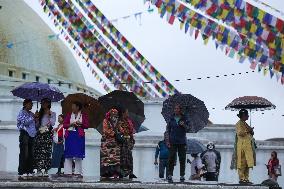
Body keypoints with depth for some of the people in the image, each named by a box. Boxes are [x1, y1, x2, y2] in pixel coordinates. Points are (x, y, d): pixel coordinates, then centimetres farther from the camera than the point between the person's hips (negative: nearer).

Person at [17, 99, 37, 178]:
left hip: (31, 135, 7)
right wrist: (32, 117, -13)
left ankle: (29, 171, 9)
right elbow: (24, 122, -15)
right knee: (24, 154, -9)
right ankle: (21, 172, -8)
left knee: (30, 154, 5)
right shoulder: (22, 113, -2)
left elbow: (35, 124, 22)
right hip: (24, 134, -7)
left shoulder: (31, 113, 17)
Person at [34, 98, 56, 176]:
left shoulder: (52, 113, 10)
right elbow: (37, 124, 14)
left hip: (48, 134, -3)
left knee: (47, 152, -9)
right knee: (39, 151, -7)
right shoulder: (40, 113, 19)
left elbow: (52, 123, -3)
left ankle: (46, 170, -7)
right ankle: (39, 169, -9)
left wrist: (49, 115, -7)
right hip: (40, 133, 3)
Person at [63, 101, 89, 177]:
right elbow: (64, 125, 7)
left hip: (79, 136, -2)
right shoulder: (69, 115, 12)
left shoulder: (84, 115, 7)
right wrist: (71, 124, -9)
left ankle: (78, 172, -1)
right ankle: (68, 172, 3)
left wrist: (80, 124, -14)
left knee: (78, 155, -4)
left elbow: (87, 125, 4)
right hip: (70, 135, 2)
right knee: (68, 154, 0)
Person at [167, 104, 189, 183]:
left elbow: (187, 128, -6)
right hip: (173, 142, 0)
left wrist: (184, 125, -28)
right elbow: (168, 130, 10)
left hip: (182, 142, 0)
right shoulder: (171, 119, 8)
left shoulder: (184, 119, 5)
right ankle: (170, 175, -1)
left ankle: (182, 176, 7)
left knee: (182, 159, 1)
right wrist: (168, 141, 2)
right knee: (171, 158, -5)